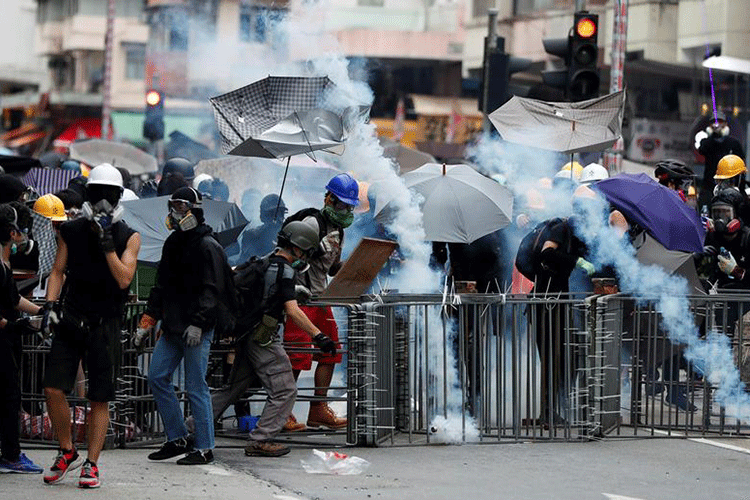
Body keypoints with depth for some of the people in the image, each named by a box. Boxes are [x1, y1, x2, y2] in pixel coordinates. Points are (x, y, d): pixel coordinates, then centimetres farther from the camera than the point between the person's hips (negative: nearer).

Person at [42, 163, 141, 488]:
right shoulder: (71, 231, 5)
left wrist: (107, 244, -21)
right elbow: (58, 271, 10)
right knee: (53, 389, -8)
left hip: (105, 325, -2)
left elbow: (124, 279, -13)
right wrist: (49, 304, -3)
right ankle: (67, 452, 12)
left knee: (100, 400, 0)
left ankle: (91, 463, 10)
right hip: (70, 319, 2)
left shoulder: (129, 238, -1)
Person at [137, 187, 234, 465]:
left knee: (195, 387, -6)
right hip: (173, 327, 9)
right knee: (157, 377, 6)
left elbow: (211, 290, -16)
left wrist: (198, 323, -23)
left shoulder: (207, 246, -10)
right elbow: (162, 284, 23)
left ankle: (204, 448, 2)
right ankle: (177, 439, 15)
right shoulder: (173, 244, 16)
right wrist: (149, 319, 17)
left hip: (198, 330, -9)